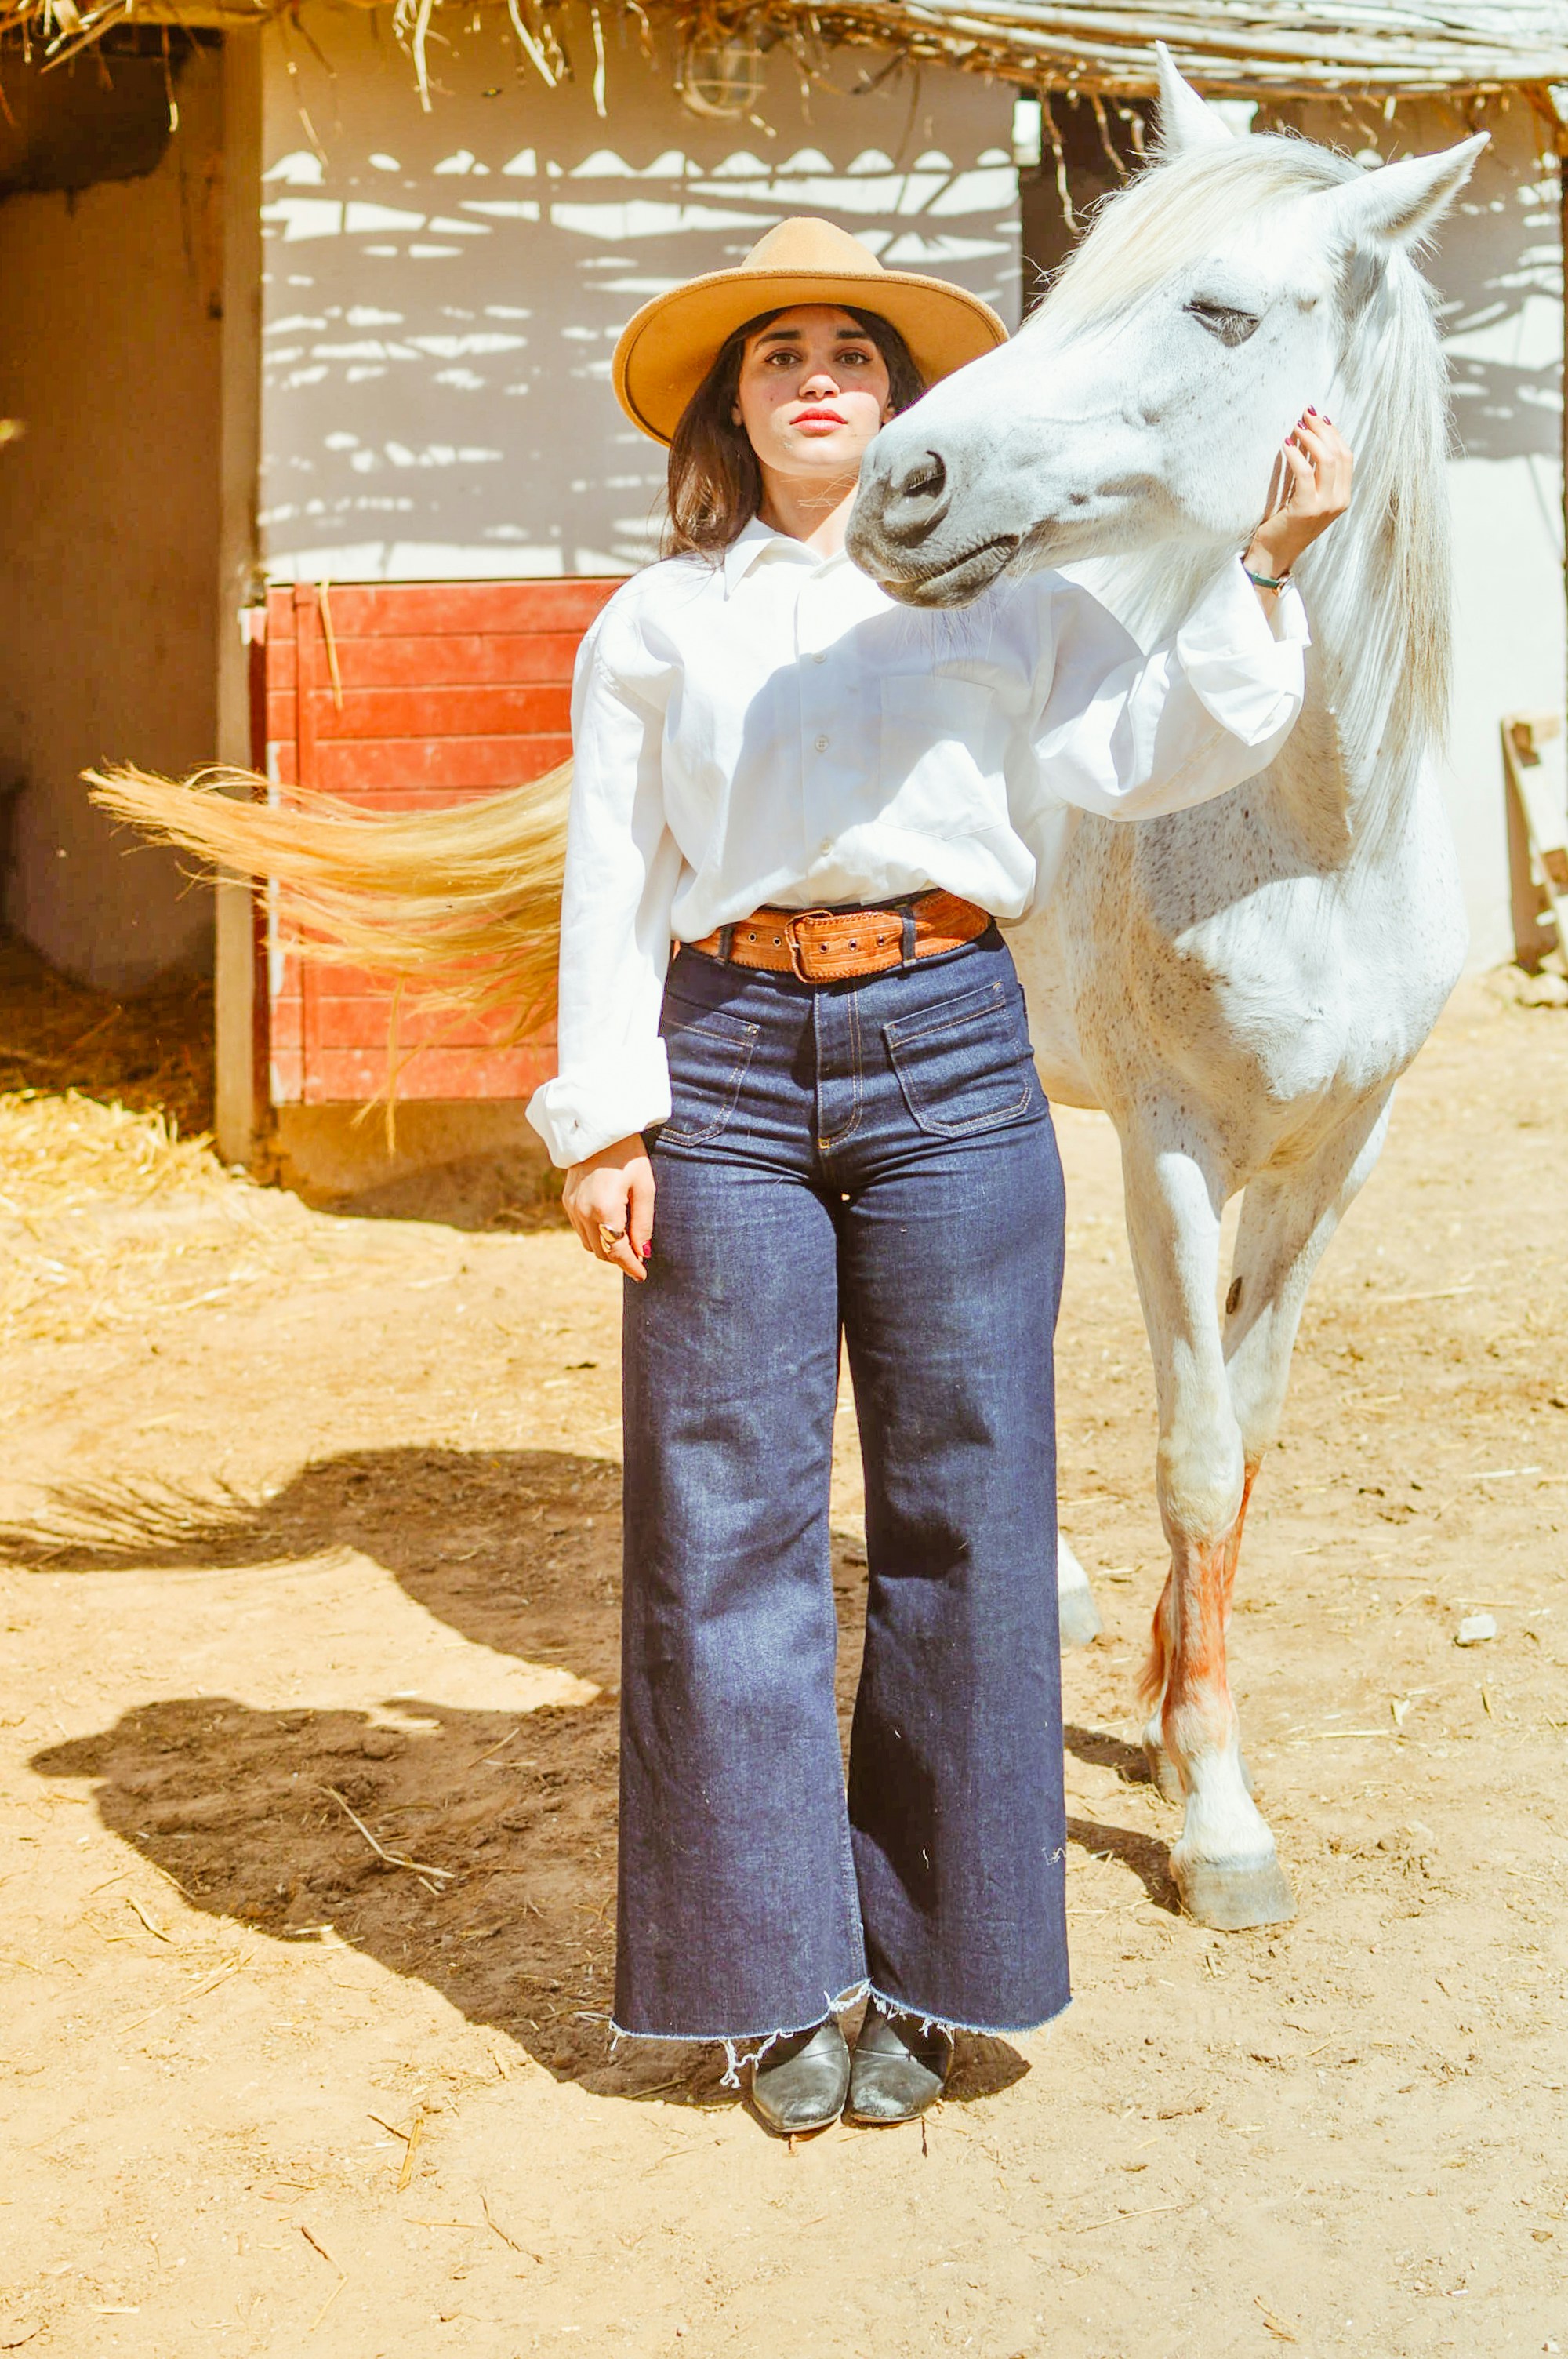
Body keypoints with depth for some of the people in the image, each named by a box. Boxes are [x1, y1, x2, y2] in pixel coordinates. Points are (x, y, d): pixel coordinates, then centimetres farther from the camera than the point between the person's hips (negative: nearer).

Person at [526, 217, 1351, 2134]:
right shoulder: (657, 626, 13)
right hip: (732, 1067, 0)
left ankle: (921, 1968, 17)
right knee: (728, 1524, 1)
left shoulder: (1002, 597, 13)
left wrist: (1264, 573, -9)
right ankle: (770, 1976, 15)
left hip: (950, 1054, 0)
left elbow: (1151, 759, 0)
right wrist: (602, 1122, 0)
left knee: (960, 1508, 3)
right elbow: (611, 889, 8)